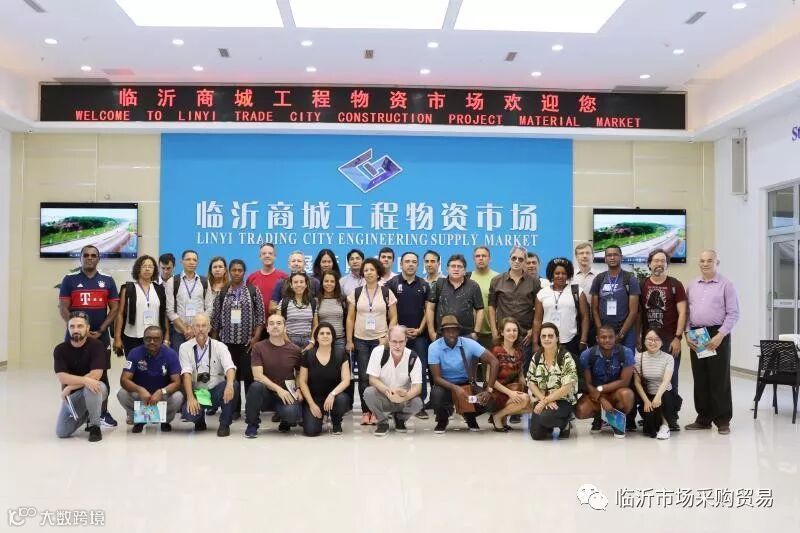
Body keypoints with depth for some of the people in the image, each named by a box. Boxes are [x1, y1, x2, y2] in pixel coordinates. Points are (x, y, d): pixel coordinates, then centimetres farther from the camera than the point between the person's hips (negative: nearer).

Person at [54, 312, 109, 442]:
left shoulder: (96, 345, -15)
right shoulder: (60, 349, -6)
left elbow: (95, 375, -24)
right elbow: (62, 377, -19)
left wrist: (69, 388, -23)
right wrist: (85, 380, -34)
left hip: (93, 391, -3)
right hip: (72, 395, 3)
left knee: (91, 387, -39)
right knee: (62, 433, -10)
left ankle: (95, 427, -17)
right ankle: (86, 415, 22)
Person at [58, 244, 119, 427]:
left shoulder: (107, 281, 5)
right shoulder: (69, 280, 2)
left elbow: (114, 309, 3)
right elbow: (63, 309, -2)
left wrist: (100, 331, -7)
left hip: (100, 336, 1)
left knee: (102, 375, 4)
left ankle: (103, 412, 13)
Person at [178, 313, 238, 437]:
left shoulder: (219, 346, -1)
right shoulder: (185, 347, 0)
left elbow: (230, 367, -17)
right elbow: (186, 373, -11)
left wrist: (229, 384, -39)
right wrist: (190, 398, -25)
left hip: (217, 391, 1)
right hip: (196, 392, 0)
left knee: (234, 385, -31)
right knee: (189, 413, -32)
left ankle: (224, 424, -9)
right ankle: (200, 419, 10)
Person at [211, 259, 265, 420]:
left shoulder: (253, 291, 2)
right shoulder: (222, 292, 7)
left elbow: (261, 316, 0)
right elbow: (216, 318, 8)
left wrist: (256, 337, -8)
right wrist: (214, 339, 5)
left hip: (247, 341, -2)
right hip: (227, 341, 2)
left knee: (249, 376, -4)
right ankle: (234, 409, 13)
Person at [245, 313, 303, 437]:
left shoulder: (295, 350, 1)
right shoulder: (258, 347, -4)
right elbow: (257, 376, -13)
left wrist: (299, 390, -5)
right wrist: (278, 389, -23)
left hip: (287, 394, 0)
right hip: (266, 393, 0)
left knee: (292, 413, -33)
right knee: (256, 386, -35)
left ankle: (285, 421, 10)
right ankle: (252, 425, -9)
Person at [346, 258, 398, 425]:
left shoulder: (387, 293, 1)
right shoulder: (356, 293, 4)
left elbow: (393, 318, 3)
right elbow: (350, 318, 6)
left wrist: (388, 338, -7)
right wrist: (349, 341, 0)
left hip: (380, 340, -1)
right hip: (360, 340, 1)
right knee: (364, 377, 1)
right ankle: (365, 411, 9)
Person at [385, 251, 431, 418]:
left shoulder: (424, 285, 9)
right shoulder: (392, 283, 1)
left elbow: (428, 310, 8)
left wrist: (420, 329, -3)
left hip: (419, 334, 2)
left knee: (421, 369, 0)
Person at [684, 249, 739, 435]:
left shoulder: (726, 285, -1)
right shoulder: (691, 286, 12)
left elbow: (733, 314, -6)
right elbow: (686, 313, 13)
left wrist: (720, 335, -15)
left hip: (717, 335, -4)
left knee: (720, 379, -1)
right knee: (700, 379, 8)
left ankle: (723, 420, 8)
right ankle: (704, 418, 17)